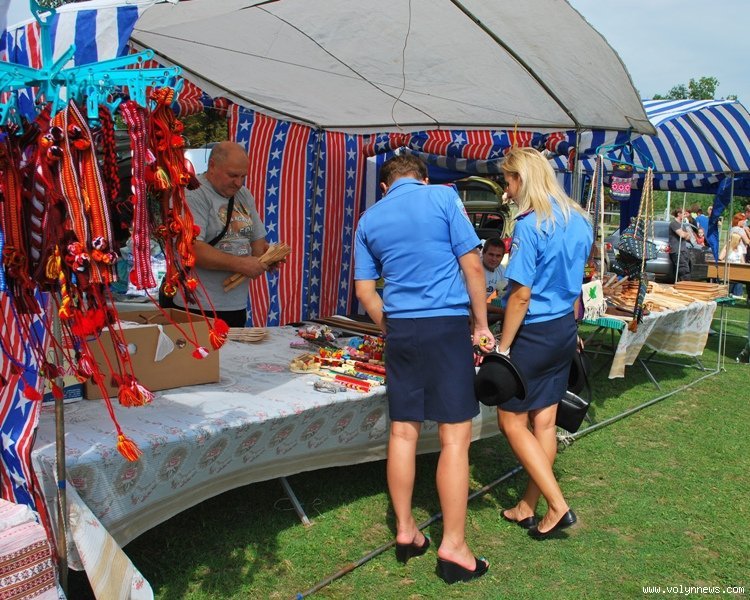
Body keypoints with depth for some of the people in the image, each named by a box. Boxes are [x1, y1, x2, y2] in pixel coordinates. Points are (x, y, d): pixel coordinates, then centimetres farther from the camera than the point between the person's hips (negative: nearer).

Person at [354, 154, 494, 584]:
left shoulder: (370, 219, 11)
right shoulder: (443, 197, 0)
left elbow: (365, 290, 10)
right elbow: (472, 265, -4)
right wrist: (482, 325, 3)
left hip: (400, 329, 5)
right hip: (446, 326, -4)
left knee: (404, 431, 11)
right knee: (455, 436, 0)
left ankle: (405, 531, 22)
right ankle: (454, 546, 5)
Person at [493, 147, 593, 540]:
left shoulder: (530, 225, -19)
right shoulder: (580, 221, 7)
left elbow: (521, 294, -21)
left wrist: (502, 347, -14)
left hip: (534, 332, -8)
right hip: (566, 331, 8)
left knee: (512, 421, 6)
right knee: (544, 422, 13)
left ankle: (557, 505, 4)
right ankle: (529, 506, 25)